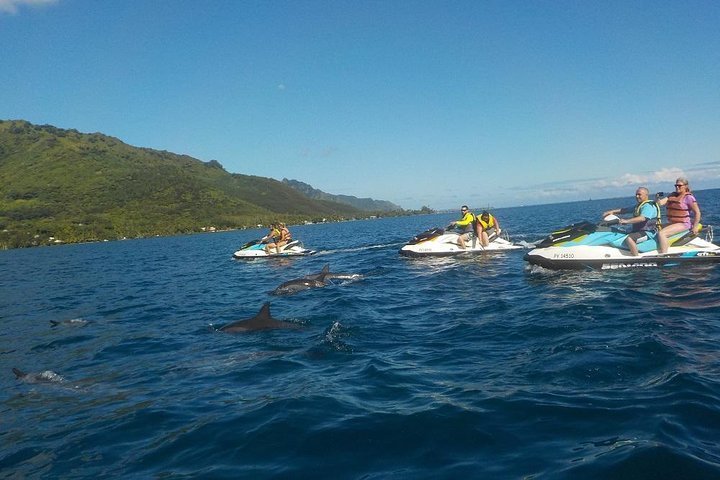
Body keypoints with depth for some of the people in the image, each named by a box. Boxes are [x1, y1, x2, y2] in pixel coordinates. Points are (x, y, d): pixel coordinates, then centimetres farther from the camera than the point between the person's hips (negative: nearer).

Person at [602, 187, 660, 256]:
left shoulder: (648, 206, -14)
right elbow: (625, 210, 16)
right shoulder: (638, 206, 19)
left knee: (629, 239, -33)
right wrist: (612, 211, 1)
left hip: (647, 232, -11)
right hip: (638, 230, 11)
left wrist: (626, 221, -40)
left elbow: (642, 218, -31)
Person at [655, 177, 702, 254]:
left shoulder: (689, 197, -7)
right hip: (671, 223, 9)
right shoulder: (672, 195, 15)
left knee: (661, 233, -27)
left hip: (683, 224, -9)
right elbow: (660, 202, 3)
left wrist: (695, 227, -15)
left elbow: (697, 212, -9)